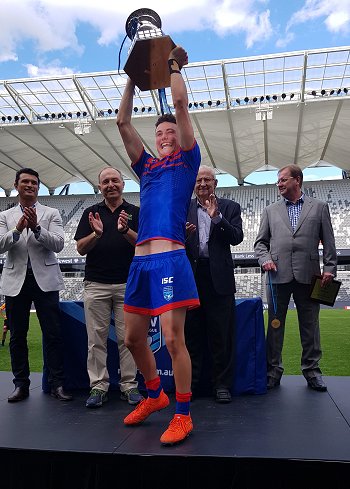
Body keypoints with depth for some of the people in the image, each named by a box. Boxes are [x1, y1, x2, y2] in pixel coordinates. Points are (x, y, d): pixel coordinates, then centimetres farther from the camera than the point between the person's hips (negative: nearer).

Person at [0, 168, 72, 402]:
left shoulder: (52, 214, 7)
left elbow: (58, 244, -5)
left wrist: (36, 228, -18)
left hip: (45, 280, -2)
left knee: (53, 334, -2)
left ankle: (57, 384, 6)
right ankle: (21, 385, 20)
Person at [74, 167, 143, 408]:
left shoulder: (135, 212, 8)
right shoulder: (91, 213, 12)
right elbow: (81, 248, 4)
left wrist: (125, 230, -20)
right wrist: (96, 234, -15)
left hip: (127, 284, -1)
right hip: (96, 284, 1)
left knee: (127, 337, 2)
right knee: (97, 338, 3)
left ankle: (129, 385, 12)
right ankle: (98, 386, 12)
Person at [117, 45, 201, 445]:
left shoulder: (187, 159, 10)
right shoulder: (146, 166, 22)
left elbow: (180, 104, 4)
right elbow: (123, 121, 21)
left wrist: (174, 65, 16)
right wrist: (133, 78, 23)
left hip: (170, 258, -6)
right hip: (140, 261, 6)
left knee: (173, 340, -7)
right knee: (133, 339, 12)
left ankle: (183, 415, 9)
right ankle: (155, 394, 33)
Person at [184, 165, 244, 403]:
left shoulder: (230, 207, 7)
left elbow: (237, 238, -6)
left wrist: (216, 217, -16)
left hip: (219, 278, -1)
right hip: (191, 278, 2)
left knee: (221, 335, 3)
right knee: (191, 333, 9)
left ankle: (222, 384, 16)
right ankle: (191, 383, 21)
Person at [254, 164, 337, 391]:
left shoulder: (319, 207, 11)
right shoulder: (270, 211, 15)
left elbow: (328, 242, 7)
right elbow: (261, 242, 13)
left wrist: (330, 268, -2)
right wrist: (265, 259, -5)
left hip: (308, 275, -1)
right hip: (279, 275, 1)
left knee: (310, 325, 6)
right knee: (275, 324, 5)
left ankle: (312, 370, 18)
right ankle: (273, 370, 14)